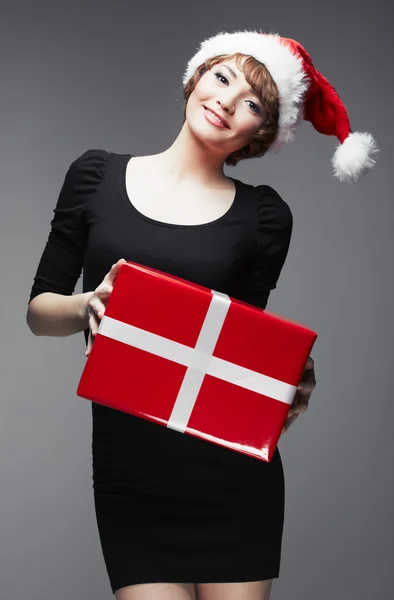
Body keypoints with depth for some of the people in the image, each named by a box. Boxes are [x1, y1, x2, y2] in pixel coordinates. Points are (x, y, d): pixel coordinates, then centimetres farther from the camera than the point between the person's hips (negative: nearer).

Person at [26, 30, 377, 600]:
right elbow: (39, 311, 6)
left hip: (232, 462, 0)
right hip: (128, 463, 0)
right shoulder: (97, 175, 6)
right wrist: (89, 305, -15)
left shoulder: (264, 215, 4)